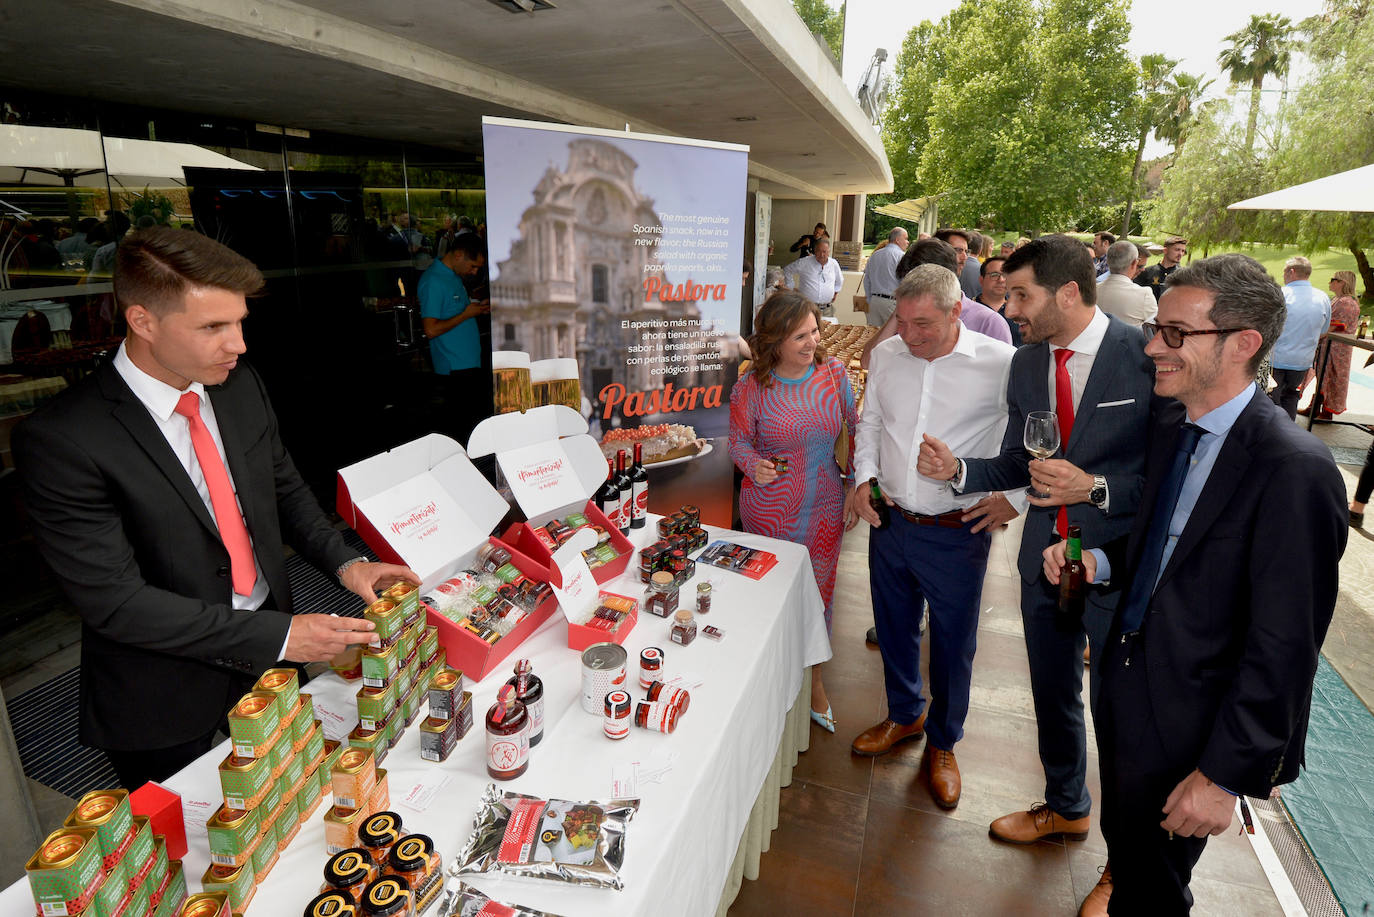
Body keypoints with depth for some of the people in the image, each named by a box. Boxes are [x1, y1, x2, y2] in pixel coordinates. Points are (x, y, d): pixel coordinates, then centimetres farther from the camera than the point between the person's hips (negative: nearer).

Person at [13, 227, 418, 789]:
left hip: (271, 662, 5)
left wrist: (343, 562, -10)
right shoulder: (60, 440, -22)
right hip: (166, 701, -5)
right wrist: (280, 636, -26)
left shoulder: (241, 386, -4)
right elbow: (114, 601, -22)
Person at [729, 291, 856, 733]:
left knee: (819, 592, 14)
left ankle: (813, 675, 38)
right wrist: (754, 466, -22)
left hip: (824, 507, 2)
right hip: (769, 509, -2)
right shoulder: (750, 388, -11)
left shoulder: (833, 371, -4)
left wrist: (855, 479, 4)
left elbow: (855, 427, 7)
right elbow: (739, 441, -1)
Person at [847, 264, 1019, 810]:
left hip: (956, 534, -4)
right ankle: (905, 714, 47)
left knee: (953, 645, 13)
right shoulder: (885, 355, -1)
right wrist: (865, 477, 1)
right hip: (890, 521, 4)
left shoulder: (1002, 364, -15)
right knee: (894, 628, 20)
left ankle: (942, 743, 38)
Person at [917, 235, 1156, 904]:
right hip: (1045, 556, 5)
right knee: (1053, 694, 22)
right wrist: (958, 469, -10)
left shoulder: (1149, 356, -16)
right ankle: (1065, 808, 49)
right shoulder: (1026, 364, 2)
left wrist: (1095, 488, -24)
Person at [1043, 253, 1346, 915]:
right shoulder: (1170, 425, -1)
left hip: (1188, 726, -6)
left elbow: (1282, 649, -23)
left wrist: (1225, 773, -18)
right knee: (1121, 837, 30)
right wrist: (1101, 560, -7)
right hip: (1124, 688, 7)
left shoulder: (1295, 470, -25)